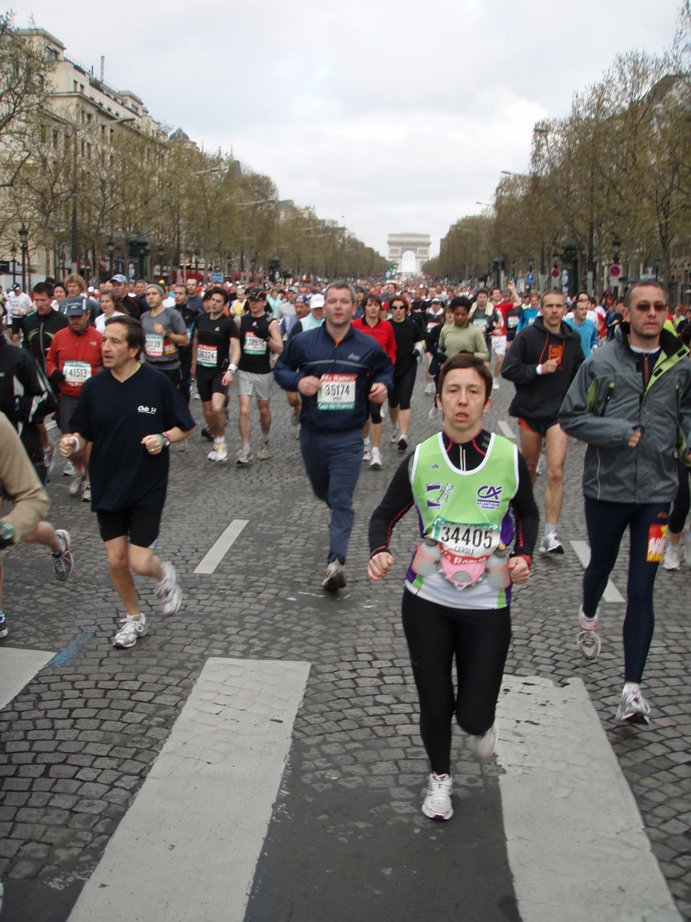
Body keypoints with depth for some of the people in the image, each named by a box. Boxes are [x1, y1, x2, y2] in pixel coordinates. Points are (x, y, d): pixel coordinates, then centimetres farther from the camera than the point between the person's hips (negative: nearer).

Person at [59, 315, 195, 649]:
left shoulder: (157, 383, -10)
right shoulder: (94, 386, -2)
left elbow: (185, 427, 0)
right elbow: (83, 433, 6)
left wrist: (164, 438, -19)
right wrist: (72, 443, -16)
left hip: (148, 486, -3)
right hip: (107, 486, 3)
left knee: (140, 563, -7)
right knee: (116, 561, 7)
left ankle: (164, 576, 30)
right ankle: (134, 618, 32)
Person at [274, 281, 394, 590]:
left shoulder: (368, 346, -1)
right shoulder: (303, 342, -2)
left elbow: (386, 369, 15)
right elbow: (280, 367, 7)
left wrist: (383, 385, -7)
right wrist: (297, 381, -14)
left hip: (348, 437, -2)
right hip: (312, 434, 3)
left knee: (341, 500, -10)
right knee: (322, 491, 22)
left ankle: (335, 562, -14)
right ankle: (338, 513, 57)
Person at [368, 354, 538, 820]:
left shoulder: (509, 458, -8)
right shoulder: (420, 459, -7)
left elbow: (528, 514, 10)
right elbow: (385, 515, 5)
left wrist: (523, 555, -8)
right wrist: (380, 552, -15)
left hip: (488, 606, -1)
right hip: (426, 601, 1)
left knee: (474, 714, 2)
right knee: (434, 703, 10)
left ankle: (481, 724, 41)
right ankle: (440, 776, 40)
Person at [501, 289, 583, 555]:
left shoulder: (573, 339, 4)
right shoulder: (527, 336, -6)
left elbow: (579, 372, 17)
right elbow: (508, 369, -10)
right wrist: (539, 369, -18)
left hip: (559, 412, 1)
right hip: (530, 410, -1)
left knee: (555, 472, -10)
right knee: (529, 467, 16)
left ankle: (550, 535, -9)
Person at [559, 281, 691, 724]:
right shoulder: (601, 363, -7)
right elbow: (570, 416, -5)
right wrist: (619, 432, -17)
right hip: (606, 485, 0)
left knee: (641, 590, -1)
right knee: (601, 565, 23)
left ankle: (633, 688, 5)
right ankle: (589, 616, 56)